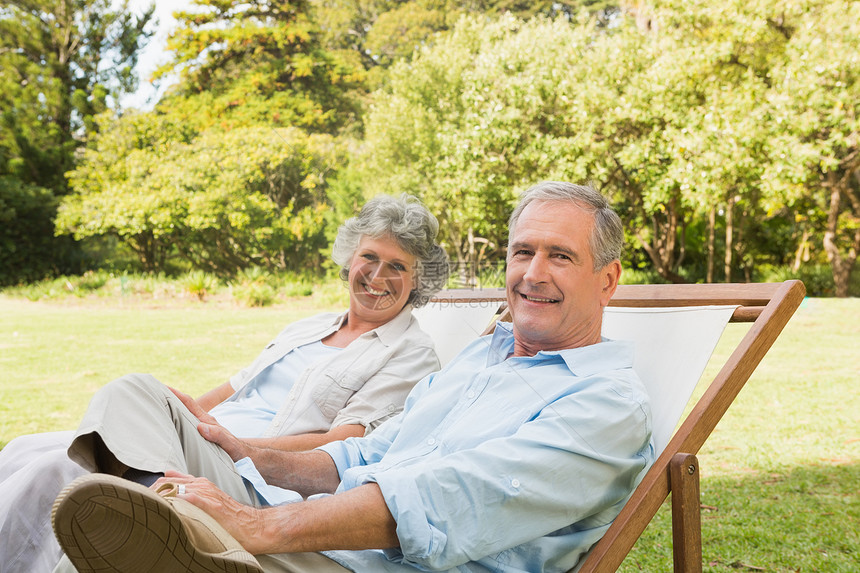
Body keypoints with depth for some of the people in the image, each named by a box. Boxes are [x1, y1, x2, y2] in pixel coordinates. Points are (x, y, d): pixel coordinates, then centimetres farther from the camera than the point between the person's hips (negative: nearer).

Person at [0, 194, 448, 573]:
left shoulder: (411, 355, 1)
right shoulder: (306, 328, 24)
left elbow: (345, 445, -11)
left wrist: (233, 442, -19)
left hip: (250, 478, -7)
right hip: (200, 443, 8)